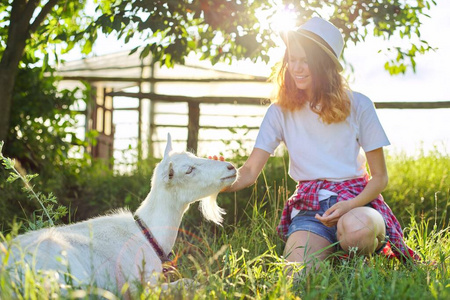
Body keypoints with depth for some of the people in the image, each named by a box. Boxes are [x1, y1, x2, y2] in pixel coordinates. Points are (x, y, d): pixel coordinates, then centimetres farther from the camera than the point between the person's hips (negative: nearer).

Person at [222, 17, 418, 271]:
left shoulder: (357, 106, 1)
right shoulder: (281, 111, 6)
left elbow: (380, 177, 4)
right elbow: (249, 172, -1)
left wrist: (351, 205, -17)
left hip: (355, 199, -1)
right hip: (309, 207, 1)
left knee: (356, 229, -39)